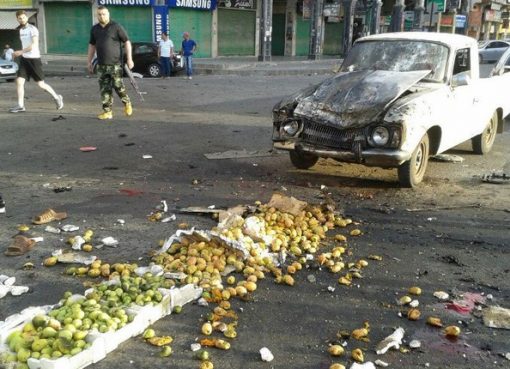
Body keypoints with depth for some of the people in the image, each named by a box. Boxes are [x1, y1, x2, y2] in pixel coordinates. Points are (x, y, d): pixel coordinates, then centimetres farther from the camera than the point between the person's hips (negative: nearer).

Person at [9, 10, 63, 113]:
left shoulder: (33, 29, -10)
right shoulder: (20, 30, 14)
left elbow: (34, 44, -21)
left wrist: (21, 52, -25)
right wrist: (18, 54, 15)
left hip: (34, 58, -7)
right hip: (24, 59, 7)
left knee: (41, 84, -2)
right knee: (19, 81, -4)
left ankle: (57, 98, 18)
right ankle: (20, 105, 1)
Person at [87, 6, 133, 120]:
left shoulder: (116, 26, -3)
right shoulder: (94, 29, 12)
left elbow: (127, 42, -4)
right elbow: (92, 45, 20)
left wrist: (129, 59, -11)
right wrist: (89, 61, 17)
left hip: (115, 63, -5)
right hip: (101, 65, 5)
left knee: (118, 86, -5)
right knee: (104, 89, 2)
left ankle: (127, 103, 21)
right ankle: (107, 111, 8)